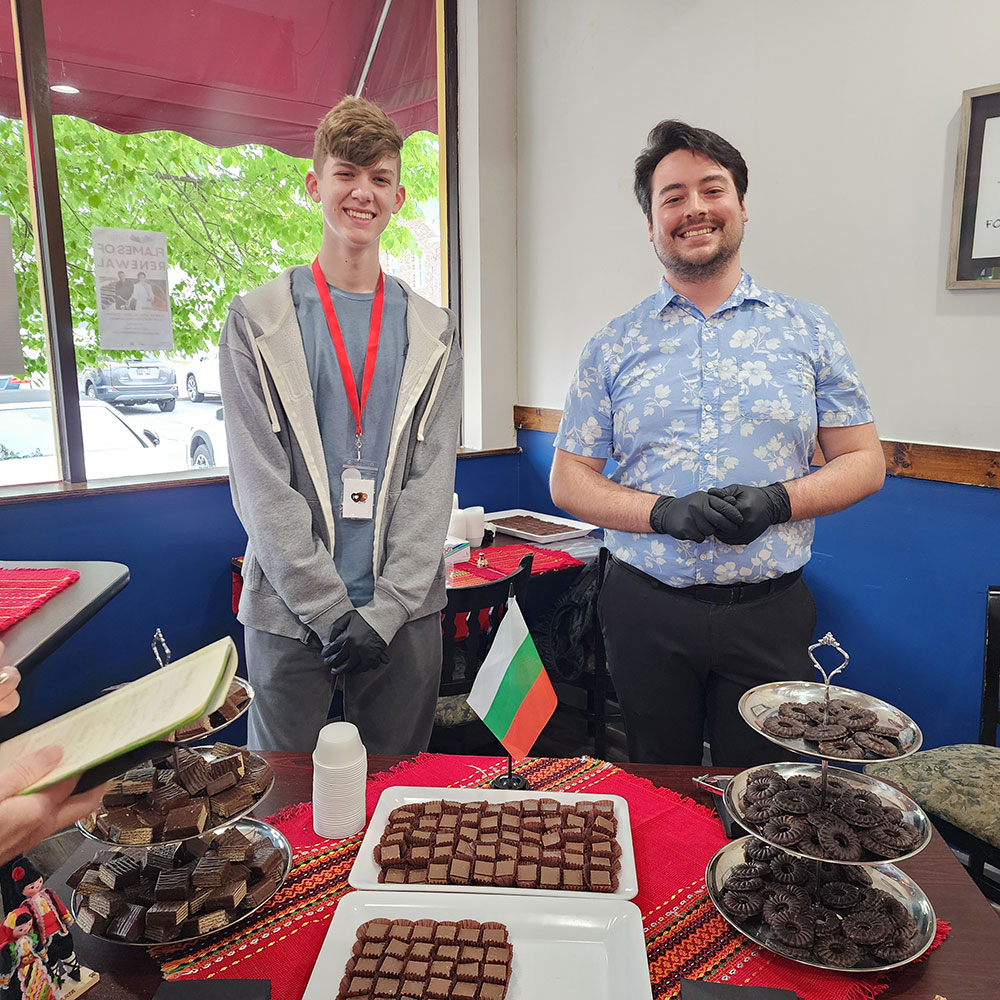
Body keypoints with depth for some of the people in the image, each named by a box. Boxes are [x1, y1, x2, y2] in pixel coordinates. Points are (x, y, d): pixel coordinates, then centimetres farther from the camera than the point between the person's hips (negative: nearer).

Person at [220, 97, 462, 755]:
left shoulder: (434, 332, 7)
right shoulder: (257, 322, 2)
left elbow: (432, 480, 1)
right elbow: (259, 483, -5)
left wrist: (385, 610, -9)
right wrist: (329, 609, -12)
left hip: (406, 611, 2)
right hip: (288, 608, -1)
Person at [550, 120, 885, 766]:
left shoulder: (808, 330, 3)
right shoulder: (615, 345, 3)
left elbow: (864, 463, 4)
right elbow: (569, 478, 1)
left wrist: (776, 500, -15)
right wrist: (663, 512, -16)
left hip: (769, 613, 0)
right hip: (647, 610, 1)